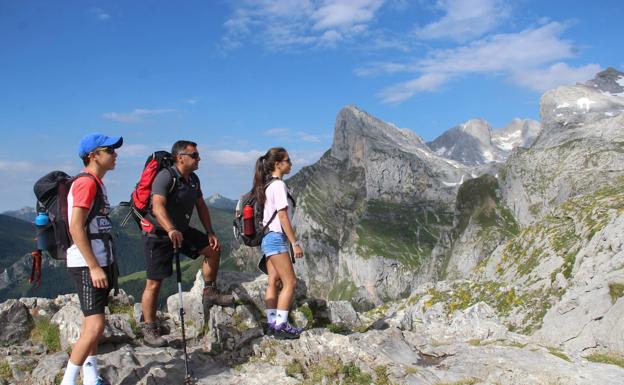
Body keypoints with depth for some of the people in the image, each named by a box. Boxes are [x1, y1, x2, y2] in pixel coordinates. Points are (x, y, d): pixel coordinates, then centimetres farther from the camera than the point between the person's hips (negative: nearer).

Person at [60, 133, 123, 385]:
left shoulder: (97, 184, 15)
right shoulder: (86, 182, -15)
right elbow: (76, 228, -21)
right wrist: (94, 268, -23)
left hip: (99, 263, 10)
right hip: (87, 266, -10)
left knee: (92, 324, 15)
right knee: (95, 327, -12)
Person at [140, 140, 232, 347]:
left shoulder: (193, 179, 2)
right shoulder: (166, 176, -23)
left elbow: (201, 206, 12)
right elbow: (158, 207, -37)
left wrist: (210, 233, 5)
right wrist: (171, 230, -52)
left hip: (182, 230, 8)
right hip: (159, 234, -8)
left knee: (213, 248, 3)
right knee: (154, 283, -5)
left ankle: (209, 292, 18)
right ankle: (149, 330, 6)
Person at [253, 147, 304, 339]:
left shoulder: (267, 185, 14)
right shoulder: (278, 185, -14)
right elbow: (283, 217, -17)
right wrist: (295, 243, -14)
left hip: (269, 238, 10)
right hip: (277, 238, -10)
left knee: (274, 282, 10)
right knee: (290, 282, -6)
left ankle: (272, 323, 12)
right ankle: (281, 325, -4)